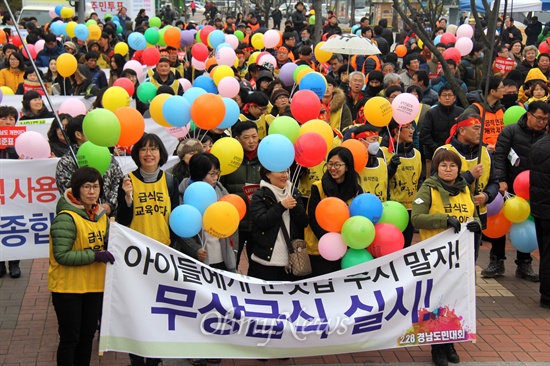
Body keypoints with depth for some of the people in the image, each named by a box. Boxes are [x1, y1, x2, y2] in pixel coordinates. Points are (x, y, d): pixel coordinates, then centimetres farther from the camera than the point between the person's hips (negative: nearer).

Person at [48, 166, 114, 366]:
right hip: (67, 288, -7)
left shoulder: (101, 214, 6)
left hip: (94, 286, 7)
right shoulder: (66, 218, -19)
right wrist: (94, 255, -26)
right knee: (70, 338, 3)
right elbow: (61, 255, -23)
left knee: (87, 335, 18)